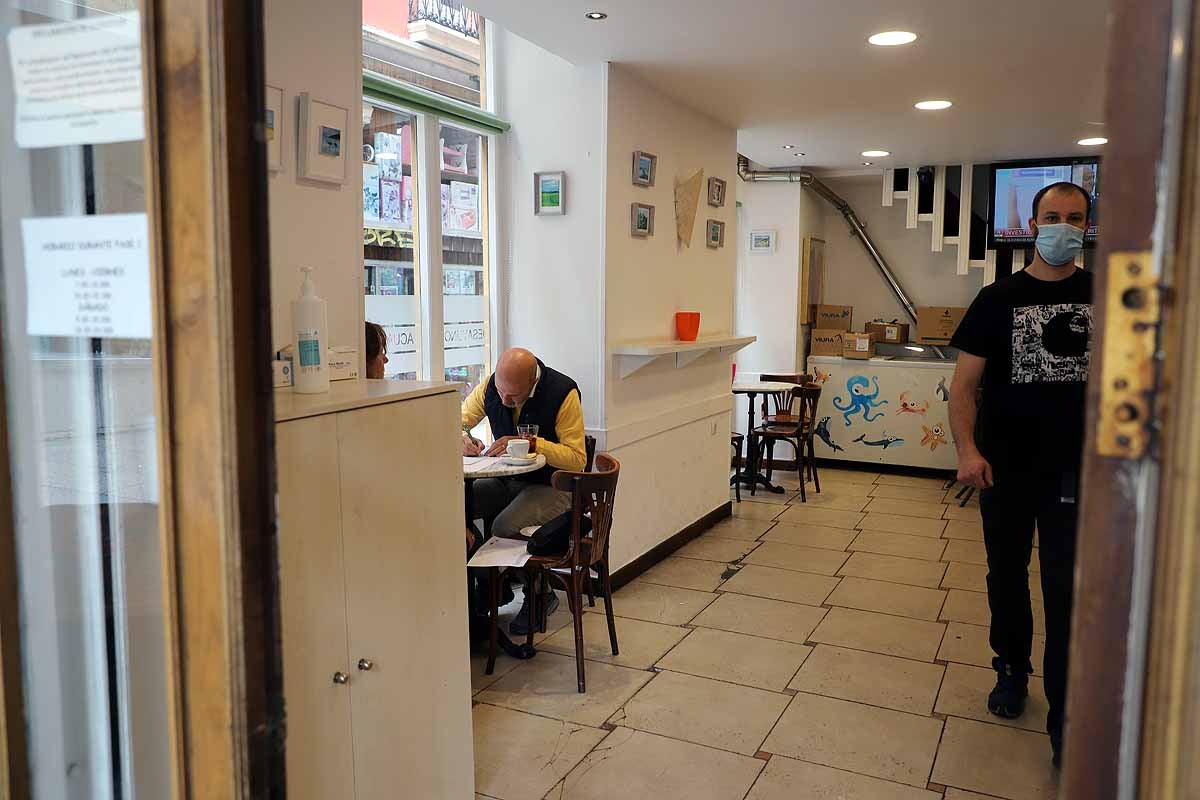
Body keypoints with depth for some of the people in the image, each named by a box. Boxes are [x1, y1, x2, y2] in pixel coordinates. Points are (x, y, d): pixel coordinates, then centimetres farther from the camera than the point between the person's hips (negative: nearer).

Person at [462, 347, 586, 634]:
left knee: (505, 527, -31)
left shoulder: (563, 393, -18)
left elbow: (577, 459, -18)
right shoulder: (491, 384, -4)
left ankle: (540, 593, -2)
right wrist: (462, 438, -18)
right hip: (506, 480, 6)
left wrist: (531, 443, -29)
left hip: (552, 485, -5)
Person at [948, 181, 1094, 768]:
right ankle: (1012, 669, 36)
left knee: (1068, 588, -1)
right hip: (1006, 468, 1)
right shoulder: (999, 297, -1)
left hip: (1078, 469, 0)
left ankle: (1064, 714, 10)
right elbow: (964, 382, -6)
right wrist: (967, 450, -19)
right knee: (1007, 574, 15)